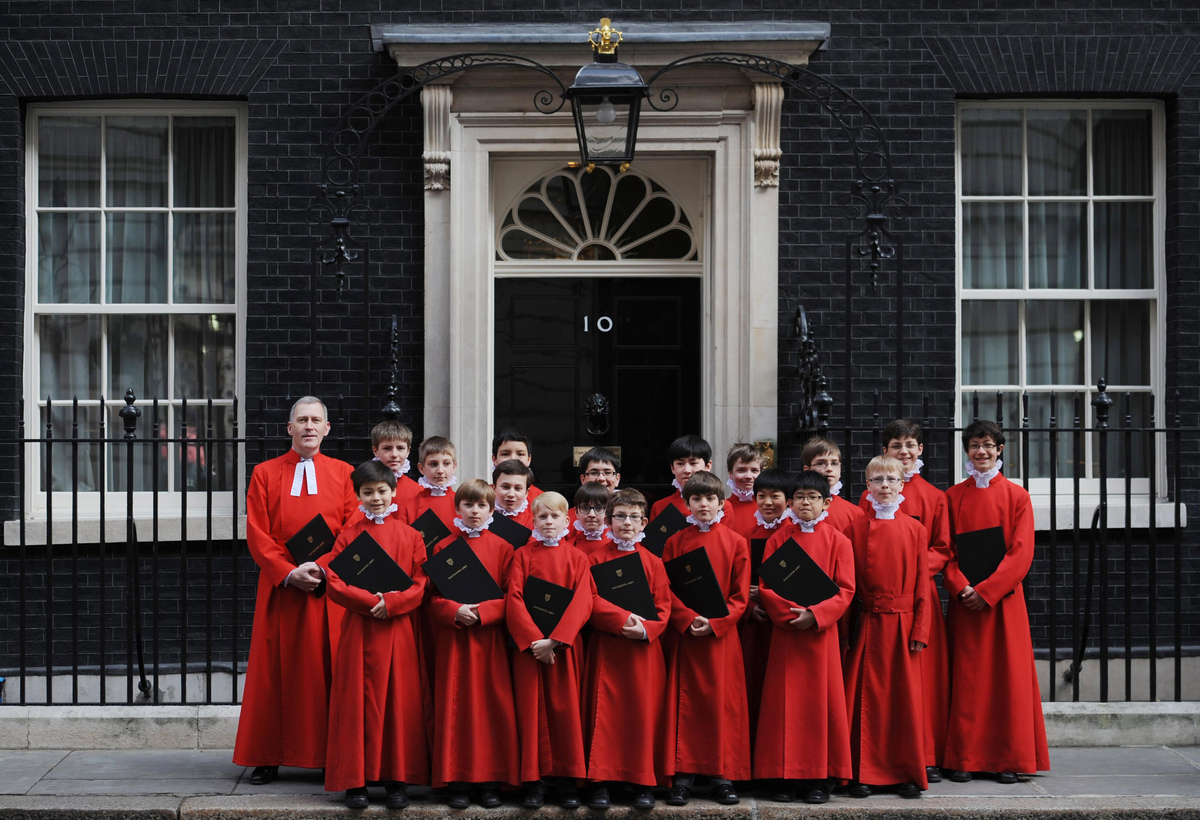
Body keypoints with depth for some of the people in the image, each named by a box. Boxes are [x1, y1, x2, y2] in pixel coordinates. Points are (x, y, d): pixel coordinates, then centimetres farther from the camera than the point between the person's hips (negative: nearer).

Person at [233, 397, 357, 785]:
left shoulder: (343, 473, 9)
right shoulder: (265, 474, 9)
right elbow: (257, 535, 2)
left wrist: (324, 567, -13)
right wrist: (289, 573, -12)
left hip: (330, 586, 0)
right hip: (280, 587, 1)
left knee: (326, 671, 0)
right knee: (273, 670, 2)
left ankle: (330, 756, 5)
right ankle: (268, 758, 8)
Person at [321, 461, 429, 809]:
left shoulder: (410, 536, 6)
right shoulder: (348, 534, 5)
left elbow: (420, 585, 1)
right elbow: (334, 582, -3)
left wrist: (391, 603, -15)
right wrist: (370, 601, -14)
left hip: (398, 632, 1)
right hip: (359, 631, 0)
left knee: (399, 701, 1)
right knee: (357, 702, 0)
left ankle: (397, 779, 9)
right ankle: (355, 780, 7)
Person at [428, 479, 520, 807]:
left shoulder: (502, 548, 5)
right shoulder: (443, 547, 6)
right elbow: (433, 597, 2)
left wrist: (483, 611, -14)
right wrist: (456, 611, -15)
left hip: (490, 639, 0)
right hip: (453, 640, 0)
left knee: (491, 705, 0)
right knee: (455, 706, 0)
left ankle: (490, 780, 8)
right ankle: (457, 781, 6)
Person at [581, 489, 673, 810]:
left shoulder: (652, 562, 7)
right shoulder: (595, 558, 3)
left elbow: (663, 607, 3)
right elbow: (590, 601, -7)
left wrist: (645, 629, -15)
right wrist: (623, 618, -19)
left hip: (643, 649, 1)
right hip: (606, 648, -1)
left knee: (643, 712, 2)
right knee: (605, 711, -2)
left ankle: (643, 782, 11)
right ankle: (601, 782, 4)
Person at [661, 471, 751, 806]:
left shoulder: (735, 542, 3)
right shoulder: (675, 542, 6)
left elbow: (741, 595, 0)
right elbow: (667, 590, 2)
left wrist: (715, 623, -13)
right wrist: (689, 619, -14)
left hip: (721, 636, -1)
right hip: (684, 636, 1)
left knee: (723, 702, 1)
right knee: (685, 703, 1)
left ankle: (722, 776, 9)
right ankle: (684, 775, 6)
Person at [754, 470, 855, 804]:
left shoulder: (838, 541, 3)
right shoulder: (778, 540, 7)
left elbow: (845, 591, -2)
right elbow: (765, 587, 2)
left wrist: (815, 614, -16)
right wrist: (790, 613, -13)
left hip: (822, 632, -1)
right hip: (784, 632, 1)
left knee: (821, 699, 0)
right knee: (784, 703, 1)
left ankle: (820, 778, 7)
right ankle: (786, 776, 8)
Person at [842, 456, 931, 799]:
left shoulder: (915, 529, 5)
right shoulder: (856, 528, 4)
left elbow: (922, 583, 3)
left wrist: (920, 629, -3)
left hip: (903, 624, 0)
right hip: (867, 625, 0)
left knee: (905, 695, 3)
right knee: (866, 696, 2)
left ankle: (907, 773, 13)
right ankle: (864, 773, 9)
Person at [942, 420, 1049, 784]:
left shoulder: (1017, 496, 3)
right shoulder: (953, 496, 8)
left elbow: (1021, 552, -4)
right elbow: (945, 550, 5)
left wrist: (987, 590, -14)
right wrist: (961, 587, -12)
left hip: (1004, 599, -1)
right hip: (965, 600, 1)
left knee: (1008, 675, -1)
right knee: (966, 676, 0)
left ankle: (1009, 759, 6)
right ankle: (964, 759, 5)